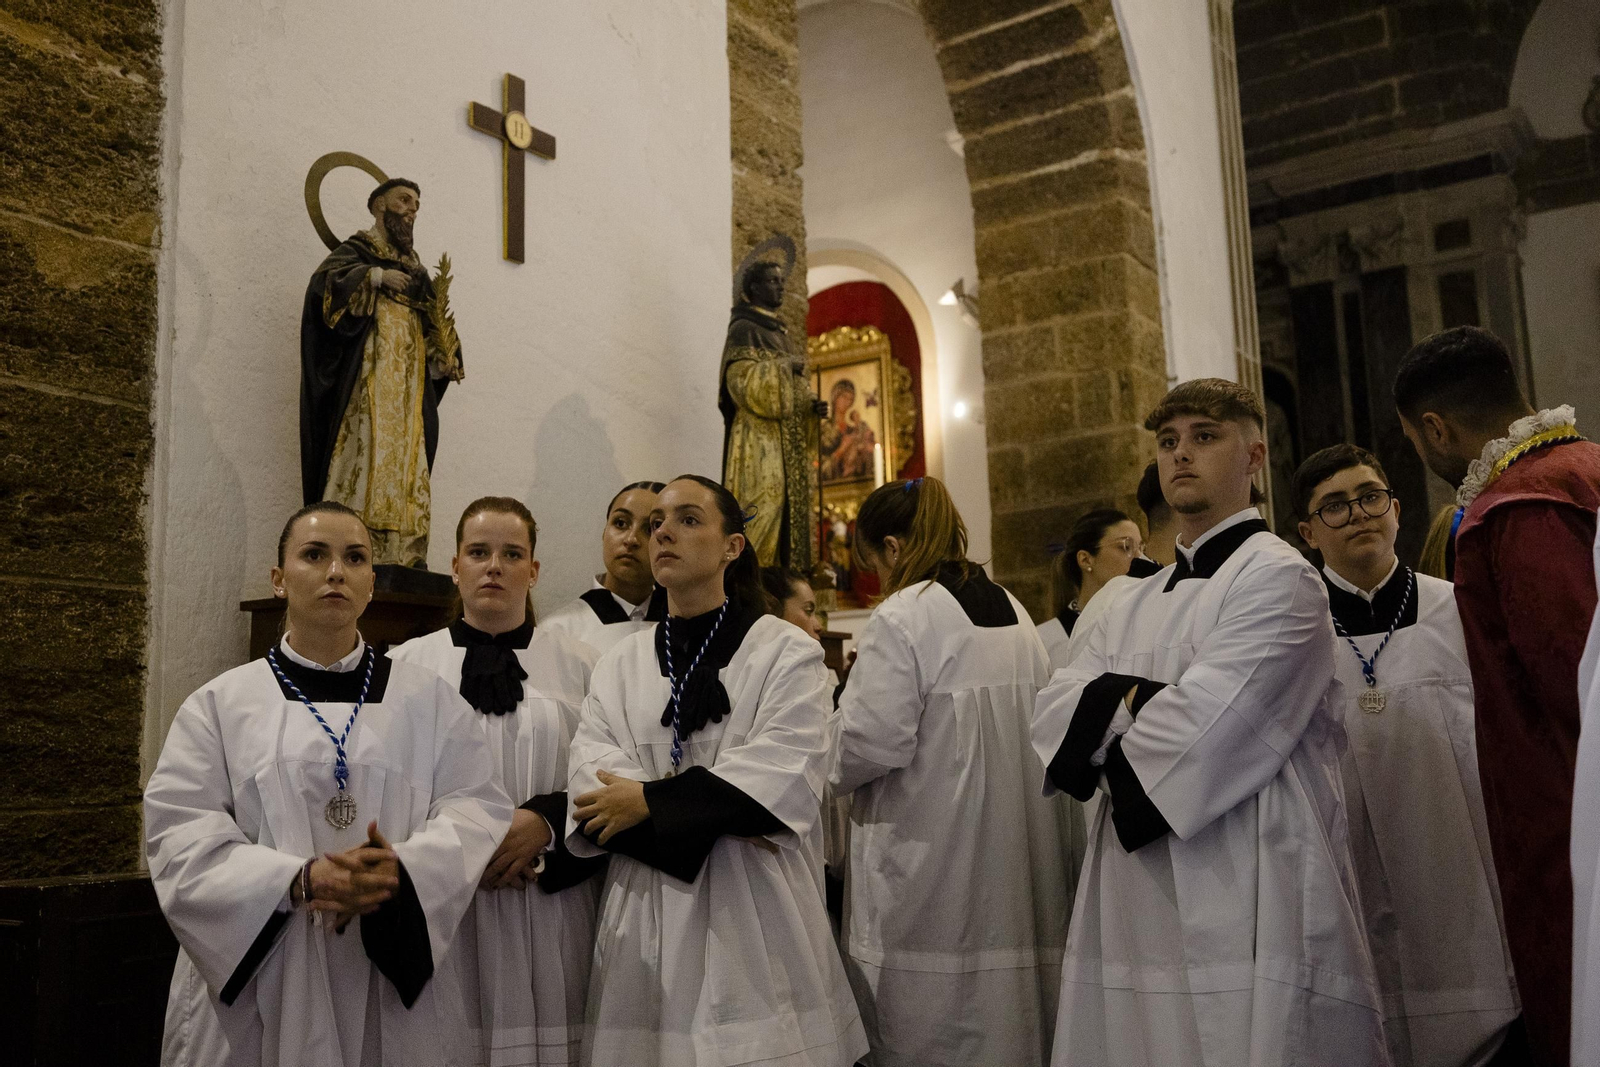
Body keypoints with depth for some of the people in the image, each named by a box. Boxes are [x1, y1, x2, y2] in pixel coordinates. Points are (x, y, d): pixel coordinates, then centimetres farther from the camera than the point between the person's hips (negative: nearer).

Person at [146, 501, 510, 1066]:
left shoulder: (428, 699, 6)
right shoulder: (220, 703, 3)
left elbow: (475, 810, -1)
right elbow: (181, 834, -6)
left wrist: (403, 871, -21)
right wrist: (299, 881, -21)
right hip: (255, 986, -1)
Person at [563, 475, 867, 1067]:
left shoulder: (785, 651, 0)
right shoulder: (622, 662, 10)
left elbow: (785, 776, -13)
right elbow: (591, 774, -3)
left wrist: (651, 801, -14)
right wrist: (713, 822, -17)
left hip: (753, 910, -3)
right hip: (648, 913, 3)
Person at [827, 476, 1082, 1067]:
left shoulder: (901, 617, -14)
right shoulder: (1014, 612, 10)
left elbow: (871, 743, -19)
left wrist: (827, 765, 1)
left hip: (934, 877, -7)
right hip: (1017, 860, 8)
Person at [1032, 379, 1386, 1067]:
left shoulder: (1278, 577, -6)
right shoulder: (1131, 608, 17)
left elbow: (1201, 728, -17)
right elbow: (1051, 715, 4)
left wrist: (1105, 712, 0)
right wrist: (1138, 701, -13)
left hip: (1243, 912, -7)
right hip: (1135, 916, 7)